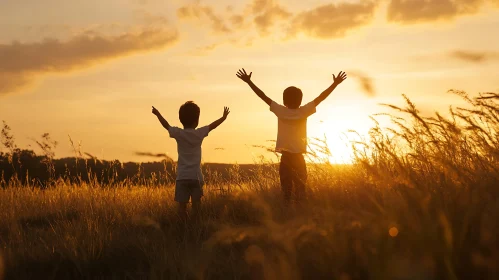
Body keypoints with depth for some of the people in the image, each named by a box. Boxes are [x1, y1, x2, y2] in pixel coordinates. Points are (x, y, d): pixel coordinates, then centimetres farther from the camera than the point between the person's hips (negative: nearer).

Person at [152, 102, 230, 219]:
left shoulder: (178, 133, -4)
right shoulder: (200, 133, -1)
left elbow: (166, 125, 12)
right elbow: (212, 125, 15)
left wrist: (158, 114, 30)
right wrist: (224, 117, 32)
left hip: (182, 177, -1)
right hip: (196, 176, 1)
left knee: (182, 205, 0)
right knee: (196, 204, 4)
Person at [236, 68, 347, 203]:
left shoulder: (280, 111, -5)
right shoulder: (303, 111, -6)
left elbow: (262, 95, -4)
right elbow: (321, 97, -3)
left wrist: (249, 81, -1)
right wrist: (335, 84, 1)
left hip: (285, 156, 0)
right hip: (298, 156, 0)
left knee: (286, 187, 3)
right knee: (300, 186, 2)